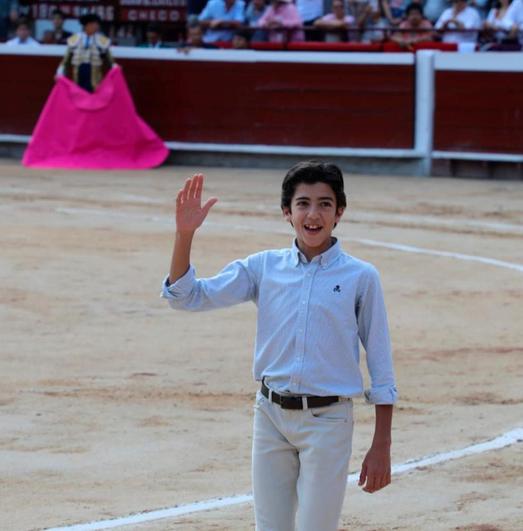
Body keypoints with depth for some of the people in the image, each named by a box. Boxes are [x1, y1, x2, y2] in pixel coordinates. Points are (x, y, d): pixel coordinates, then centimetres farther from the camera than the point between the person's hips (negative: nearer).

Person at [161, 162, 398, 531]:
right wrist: (184, 233, -12)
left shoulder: (360, 277, -3)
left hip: (327, 421, -3)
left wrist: (381, 446, -3)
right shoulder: (264, 267, 5)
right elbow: (186, 296, 3)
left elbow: (381, 366, 0)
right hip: (271, 416, 3)